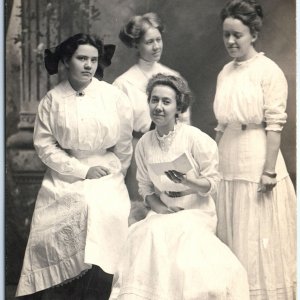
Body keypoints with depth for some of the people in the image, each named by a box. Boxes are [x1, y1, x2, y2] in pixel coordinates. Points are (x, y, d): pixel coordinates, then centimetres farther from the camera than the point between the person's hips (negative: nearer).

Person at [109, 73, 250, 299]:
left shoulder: (196, 138, -10)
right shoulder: (144, 143, 4)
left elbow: (212, 183, -7)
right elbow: (145, 187, 9)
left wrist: (187, 181, -26)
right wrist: (157, 205, -10)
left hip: (196, 211, -3)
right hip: (163, 212, 4)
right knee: (148, 234, -25)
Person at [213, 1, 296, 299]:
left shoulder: (269, 71, -9)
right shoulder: (225, 73, 10)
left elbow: (274, 125, -13)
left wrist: (269, 171, -17)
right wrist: (214, 162, 13)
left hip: (256, 162, -6)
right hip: (228, 165, 6)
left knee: (259, 240, 1)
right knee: (231, 238, 12)